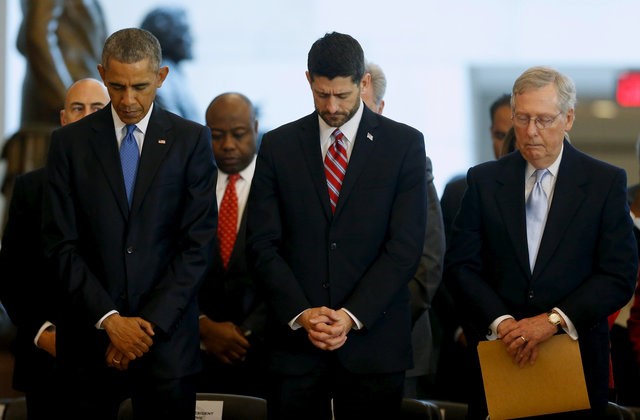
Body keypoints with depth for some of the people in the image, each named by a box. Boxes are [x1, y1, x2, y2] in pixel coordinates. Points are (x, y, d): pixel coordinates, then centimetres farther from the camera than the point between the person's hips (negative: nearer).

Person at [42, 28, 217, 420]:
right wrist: (108, 319, -10)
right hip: (89, 337, 1)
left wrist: (152, 323, -10)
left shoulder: (191, 140, 2)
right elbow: (63, 244, 0)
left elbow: (198, 243, -3)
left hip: (166, 336, -1)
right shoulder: (70, 142, 4)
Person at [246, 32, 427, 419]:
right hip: (295, 338, 1)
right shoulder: (278, 146, 7)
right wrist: (301, 313, -10)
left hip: (374, 341, -1)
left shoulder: (404, 144, 2)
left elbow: (405, 246, -4)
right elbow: (264, 243, 3)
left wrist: (352, 315, -13)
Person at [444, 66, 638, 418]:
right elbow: (461, 266, 1)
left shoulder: (607, 182, 0)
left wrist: (553, 320, -17)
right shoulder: (483, 180, 6)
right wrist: (502, 322, -15)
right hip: (495, 353, 1)